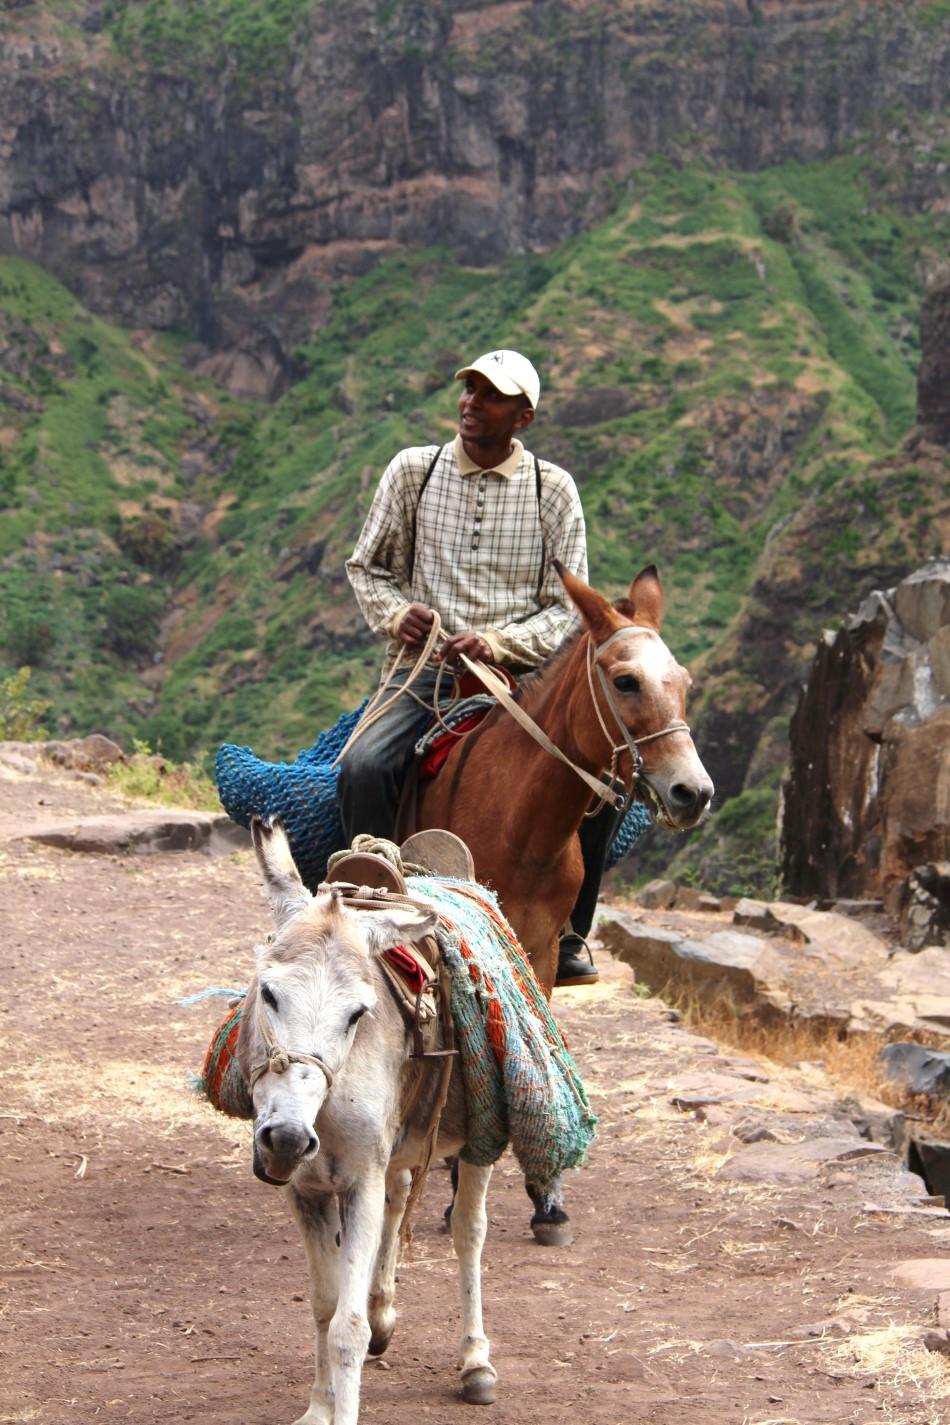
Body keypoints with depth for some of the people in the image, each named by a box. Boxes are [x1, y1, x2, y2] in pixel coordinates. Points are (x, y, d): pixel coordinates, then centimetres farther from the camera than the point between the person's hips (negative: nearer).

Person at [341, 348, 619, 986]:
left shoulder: (553, 489, 4)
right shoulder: (413, 470, 6)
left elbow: (568, 610, 2)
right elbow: (367, 568, 16)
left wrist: (498, 642, -15)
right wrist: (395, 614, -6)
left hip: (521, 674, 0)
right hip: (424, 668, 0)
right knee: (365, 766, -30)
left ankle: (567, 934, -6)